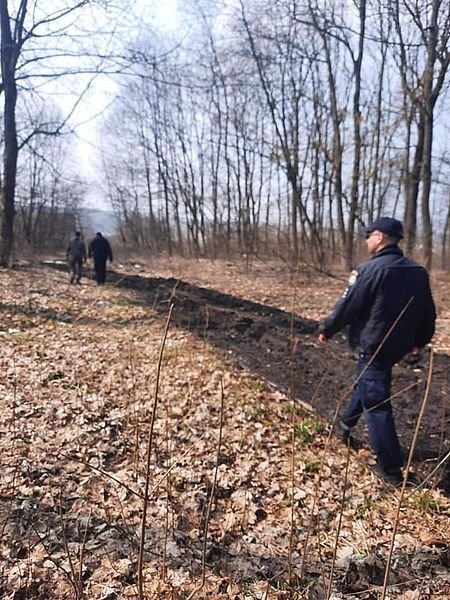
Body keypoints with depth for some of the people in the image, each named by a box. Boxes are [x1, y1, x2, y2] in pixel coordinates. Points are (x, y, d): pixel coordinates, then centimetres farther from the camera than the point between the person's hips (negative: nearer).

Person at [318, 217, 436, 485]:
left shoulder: (370, 269, -18)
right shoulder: (418, 272, 5)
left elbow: (347, 306, -13)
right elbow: (428, 312, 12)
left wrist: (326, 330, 2)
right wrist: (420, 340, 28)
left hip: (373, 345, -8)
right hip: (399, 344, 8)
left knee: (376, 403, -1)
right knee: (365, 384, 27)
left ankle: (391, 467, 4)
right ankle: (346, 424, 45)